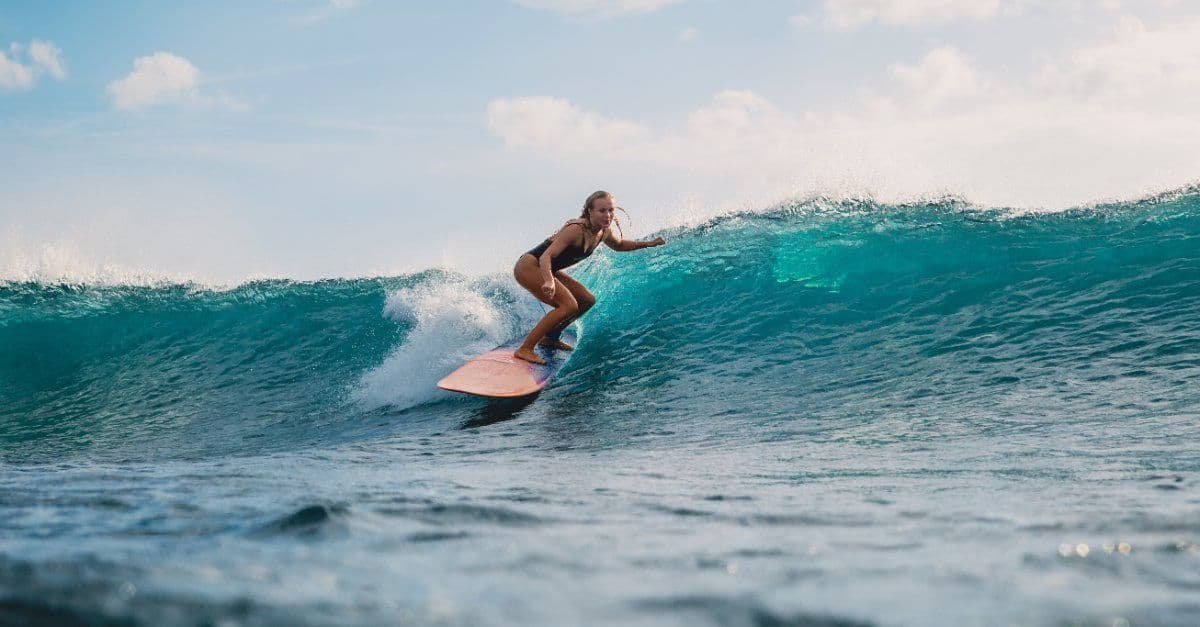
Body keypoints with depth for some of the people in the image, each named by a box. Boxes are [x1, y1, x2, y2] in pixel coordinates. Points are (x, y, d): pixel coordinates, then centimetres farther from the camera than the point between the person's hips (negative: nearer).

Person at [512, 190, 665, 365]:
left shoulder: (604, 232, -1)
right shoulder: (576, 229, -28)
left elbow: (619, 245, 23)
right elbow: (546, 256, -34)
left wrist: (648, 244, 15)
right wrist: (549, 281, -51)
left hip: (547, 270, 10)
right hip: (528, 266, -10)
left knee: (587, 301, 12)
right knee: (569, 306, -22)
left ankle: (550, 337, 22)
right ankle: (525, 349, -23)